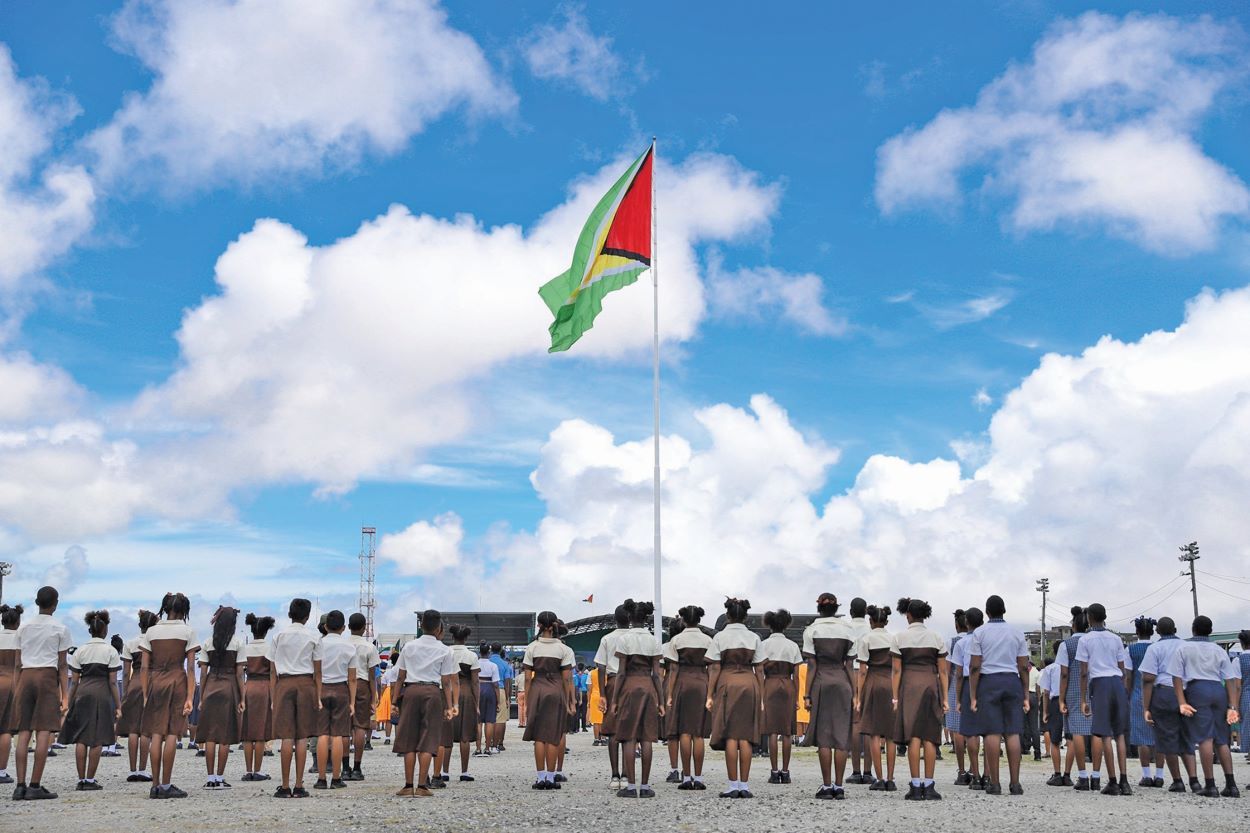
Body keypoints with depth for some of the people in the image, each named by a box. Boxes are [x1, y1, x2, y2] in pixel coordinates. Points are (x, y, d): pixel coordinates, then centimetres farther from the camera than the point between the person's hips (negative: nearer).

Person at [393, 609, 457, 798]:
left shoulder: (409, 646, 9)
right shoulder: (444, 650, 3)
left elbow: (400, 677, 7)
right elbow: (446, 682, 1)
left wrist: (396, 699, 13)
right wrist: (449, 706, 5)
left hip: (410, 690, 2)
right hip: (433, 692, -2)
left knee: (408, 740, 7)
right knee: (428, 740, 2)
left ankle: (408, 786, 8)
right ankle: (422, 786, 0)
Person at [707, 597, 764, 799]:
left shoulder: (720, 637, 0)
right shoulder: (753, 638, 7)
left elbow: (716, 669, -3)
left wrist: (710, 695, 1)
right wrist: (761, 697, 10)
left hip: (727, 685, -2)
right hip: (749, 685, 2)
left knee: (730, 736, 0)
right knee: (745, 737, 4)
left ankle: (733, 786, -1)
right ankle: (744, 785, 4)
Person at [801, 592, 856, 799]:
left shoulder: (811, 630, 1)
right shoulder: (847, 630, 7)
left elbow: (812, 665, -3)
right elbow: (849, 665, 5)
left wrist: (807, 694, -1)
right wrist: (854, 694, 8)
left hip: (821, 682, -2)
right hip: (843, 682, 2)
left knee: (823, 735, 2)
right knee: (841, 734, 4)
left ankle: (826, 785, 1)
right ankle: (839, 786, 3)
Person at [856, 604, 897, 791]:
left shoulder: (866, 640, -1)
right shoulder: (894, 639, 7)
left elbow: (862, 671, -4)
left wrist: (858, 697, -1)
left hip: (873, 685, -3)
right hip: (891, 685, 3)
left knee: (874, 734, 0)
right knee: (890, 736, 7)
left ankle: (879, 779, -2)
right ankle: (890, 780, 6)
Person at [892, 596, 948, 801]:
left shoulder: (900, 638, 3)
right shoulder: (936, 638, 8)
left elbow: (897, 670, -1)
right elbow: (942, 671, 6)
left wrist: (895, 697, 1)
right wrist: (944, 698, 8)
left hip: (909, 685, -1)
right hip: (931, 685, 2)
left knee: (913, 736, -2)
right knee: (929, 736, 3)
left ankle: (916, 787, -4)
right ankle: (928, 787, 1)